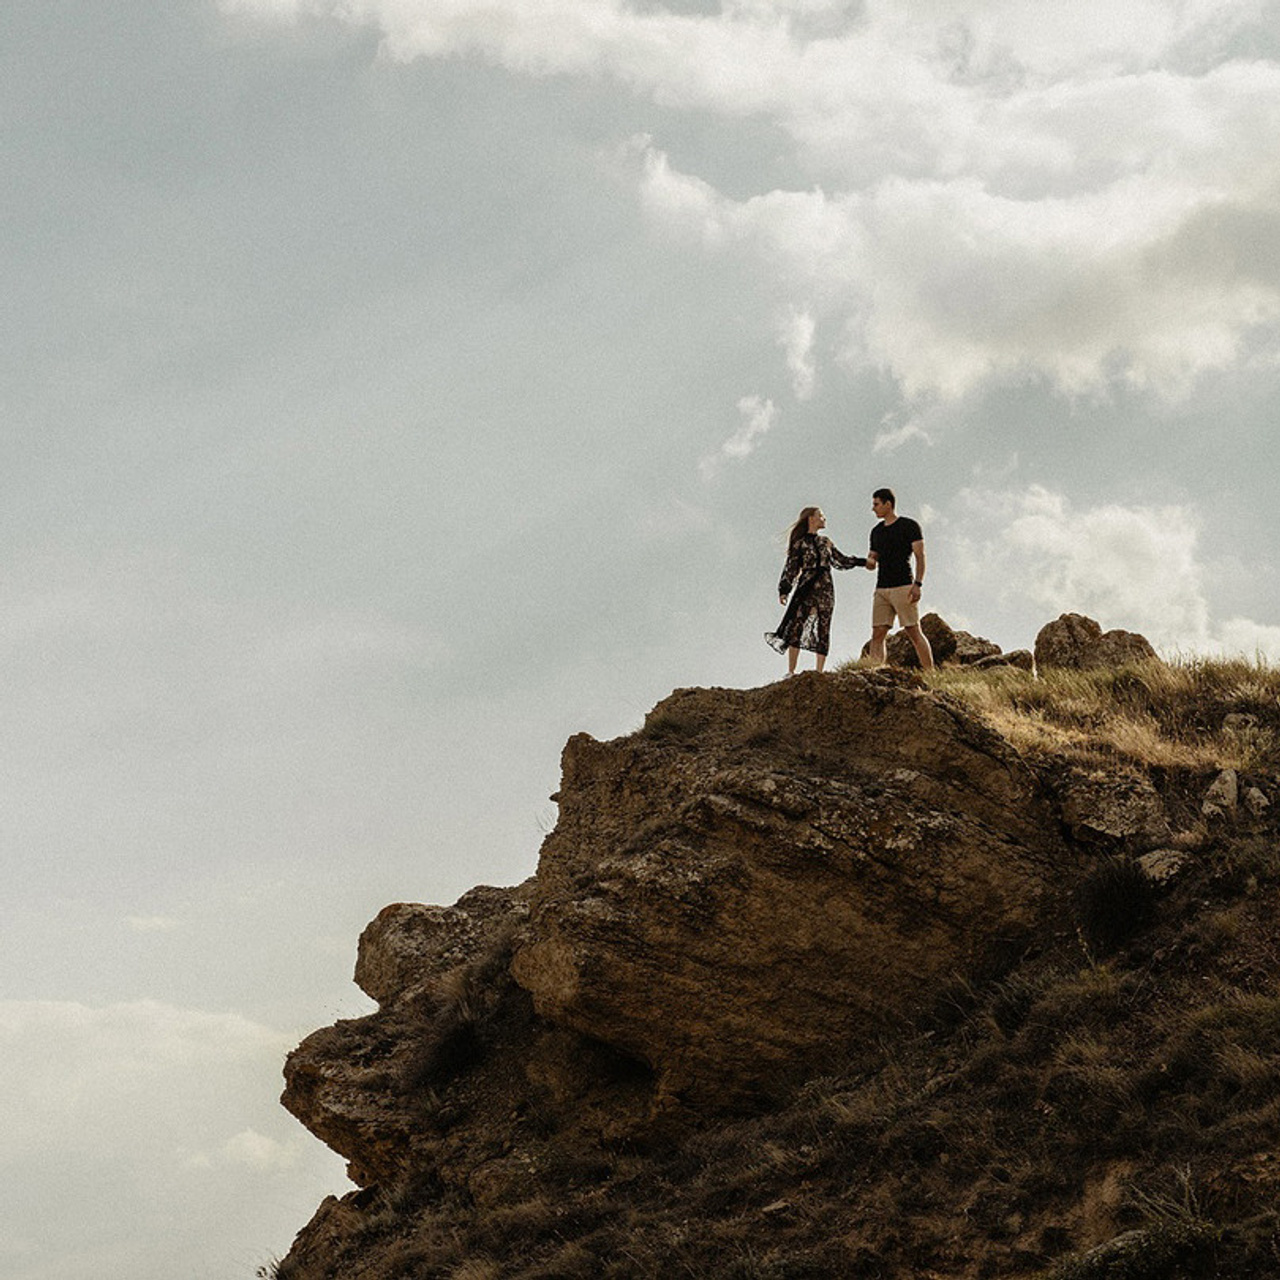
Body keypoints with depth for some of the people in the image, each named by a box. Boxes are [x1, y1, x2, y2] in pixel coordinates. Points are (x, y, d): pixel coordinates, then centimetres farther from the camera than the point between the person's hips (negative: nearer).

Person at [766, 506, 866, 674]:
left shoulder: (826, 542, 18)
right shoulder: (799, 543, 3)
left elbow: (841, 560, 27)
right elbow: (791, 568, 0)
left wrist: (862, 561, 21)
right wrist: (784, 590, -9)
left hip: (825, 589, 5)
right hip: (806, 588, -5)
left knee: (823, 630, 0)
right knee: (796, 626, -12)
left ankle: (819, 672, 2)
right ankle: (791, 671, -11)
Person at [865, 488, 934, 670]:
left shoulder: (909, 526, 0)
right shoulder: (877, 531, 18)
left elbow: (920, 556, -5)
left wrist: (918, 584, -16)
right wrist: (870, 561, -1)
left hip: (903, 587, -6)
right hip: (882, 590, 6)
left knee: (914, 633, -7)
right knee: (877, 635, -2)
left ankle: (930, 674, -5)